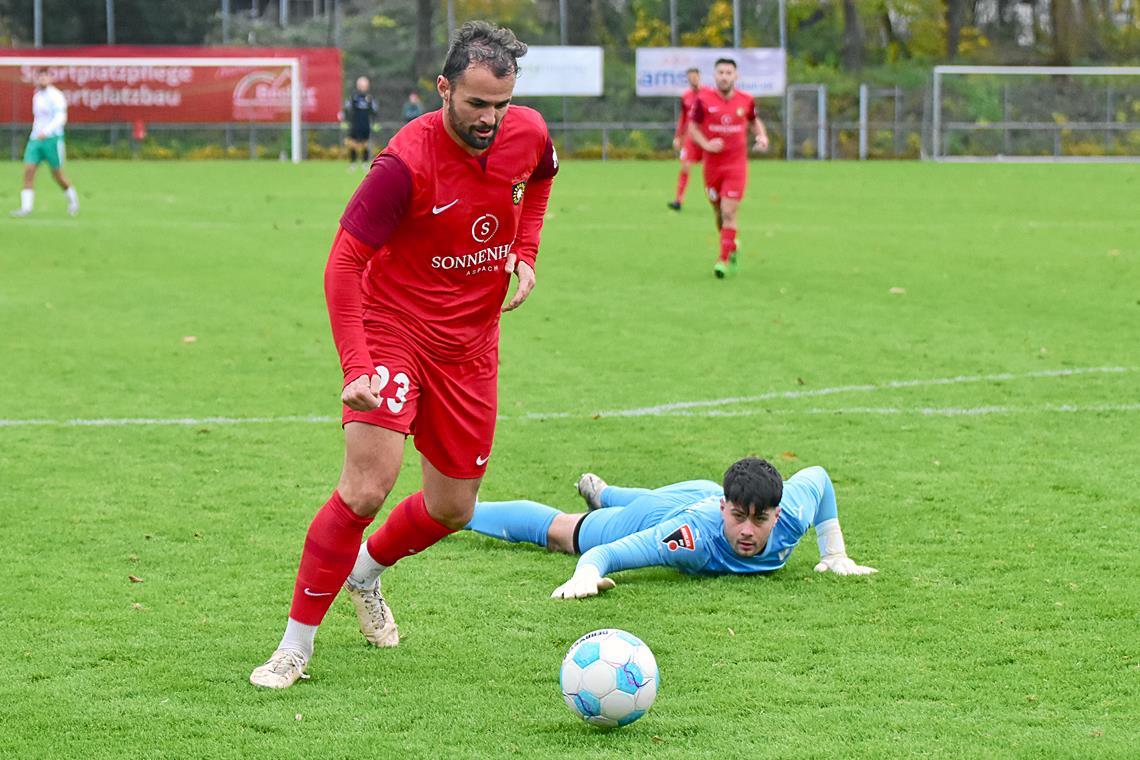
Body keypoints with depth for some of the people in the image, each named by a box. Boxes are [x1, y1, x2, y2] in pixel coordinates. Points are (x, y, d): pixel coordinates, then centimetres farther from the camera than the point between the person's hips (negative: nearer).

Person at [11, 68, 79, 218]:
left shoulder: (55, 96, -9)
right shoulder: (37, 96, 14)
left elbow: (60, 117, -21)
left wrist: (46, 131, -34)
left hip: (52, 139, -6)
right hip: (35, 139, 6)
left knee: (57, 176, 2)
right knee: (28, 170, -10)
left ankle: (72, 199, 26)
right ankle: (26, 207, -13)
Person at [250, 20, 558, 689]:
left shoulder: (528, 134, -8)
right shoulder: (408, 162, -25)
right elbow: (344, 263, -23)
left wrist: (526, 252, 2)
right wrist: (357, 369, -33)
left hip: (471, 345, 6)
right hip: (395, 331, -6)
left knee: (453, 510, 11)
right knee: (367, 489, -22)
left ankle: (365, 574, 44)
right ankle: (295, 646, -9)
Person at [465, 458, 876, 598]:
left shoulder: (792, 514, -40)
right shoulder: (694, 535, -52)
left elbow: (817, 476, -15)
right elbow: (603, 553, -52)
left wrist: (834, 553, -13)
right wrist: (585, 576, -74)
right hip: (658, 516, -5)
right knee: (558, 532, 19)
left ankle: (601, 492, 76)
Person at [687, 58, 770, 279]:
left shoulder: (746, 100, -1)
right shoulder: (704, 99, -5)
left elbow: (754, 120, 18)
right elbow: (692, 126, 2)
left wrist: (762, 136, -1)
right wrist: (706, 144, -15)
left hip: (736, 165, -1)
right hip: (712, 165, 1)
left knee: (728, 213, -11)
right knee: (719, 213, 11)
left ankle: (723, 260, -7)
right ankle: (731, 247, 38)